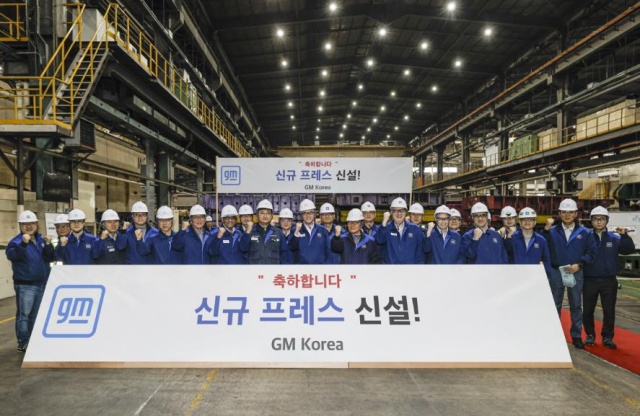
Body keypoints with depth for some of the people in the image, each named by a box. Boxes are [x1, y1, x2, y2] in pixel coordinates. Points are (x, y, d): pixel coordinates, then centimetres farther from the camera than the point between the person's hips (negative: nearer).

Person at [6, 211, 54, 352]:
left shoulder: (41, 239, 8)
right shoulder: (17, 241, -7)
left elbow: (49, 258, -1)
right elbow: (11, 255, -27)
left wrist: (48, 245, -18)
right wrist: (23, 243, -41)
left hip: (42, 283, 6)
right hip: (25, 285, -5)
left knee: (37, 315, 14)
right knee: (24, 315, -2)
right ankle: (23, 342, 4)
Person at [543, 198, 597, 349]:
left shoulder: (584, 232, 0)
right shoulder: (552, 231, -1)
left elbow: (591, 252, 1)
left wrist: (579, 264, -11)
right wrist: (546, 229, -22)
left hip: (576, 273, 0)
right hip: (556, 272, 0)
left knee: (576, 305, 10)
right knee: (555, 305, 9)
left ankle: (576, 336, 21)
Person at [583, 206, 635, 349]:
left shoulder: (615, 239, 2)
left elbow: (630, 250, -11)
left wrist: (624, 235, -24)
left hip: (609, 281, 1)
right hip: (590, 281, -1)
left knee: (609, 311, 7)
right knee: (588, 310, 8)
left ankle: (607, 337, 20)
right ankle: (590, 335, 23)